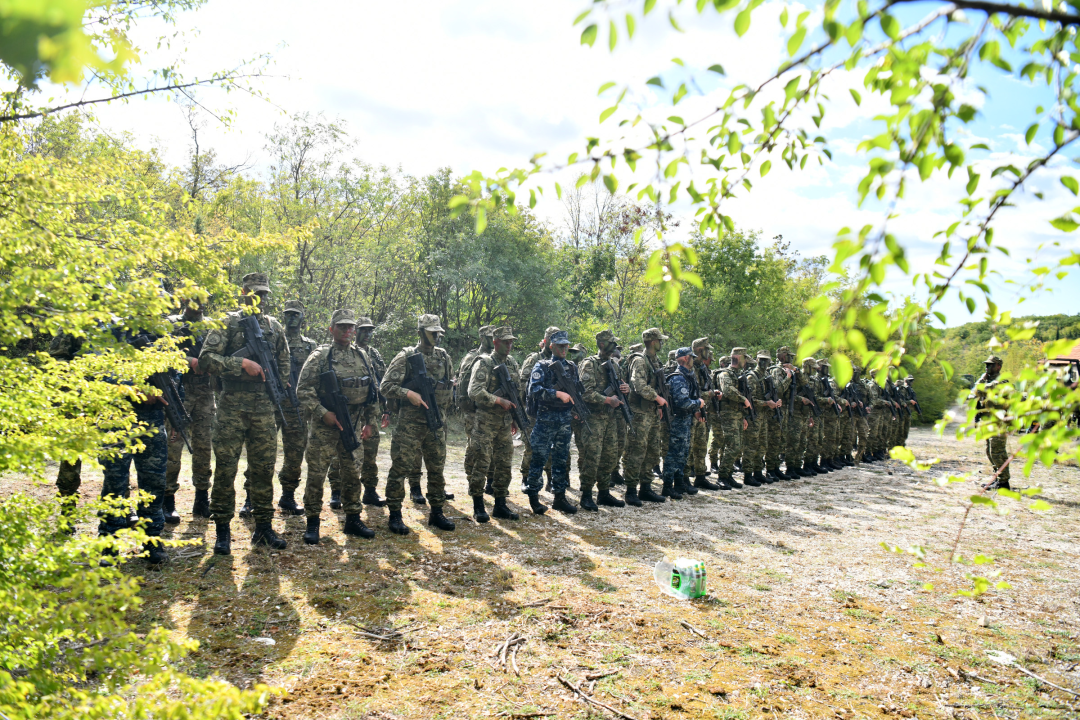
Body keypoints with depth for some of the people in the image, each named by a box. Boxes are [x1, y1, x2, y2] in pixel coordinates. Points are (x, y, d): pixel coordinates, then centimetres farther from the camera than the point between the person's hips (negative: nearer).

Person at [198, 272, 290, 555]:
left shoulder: (275, 327, 13)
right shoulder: (228, 323, 1)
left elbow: (283, 367, 20)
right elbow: (206, 358, -10)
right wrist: (242, 363, -18)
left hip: (264, 408, 3)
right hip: (232, 407, -3)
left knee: (264, 468, 7)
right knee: (225, 469, 0)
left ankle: (263, 526, 16)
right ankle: (222, 530, 9)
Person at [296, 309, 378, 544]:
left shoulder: (362, 357, 10)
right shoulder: (320, 356, -5)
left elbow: (374, 391, 16)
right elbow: (303, 390, -9)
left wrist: (370, 421, 11)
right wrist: (323, 414, -17)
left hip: (354, 426, 5)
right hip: (324, 426, -4)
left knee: (352, 473, 11)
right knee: (316, 474, 0)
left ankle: (353, 520, 22)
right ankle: (312, 522, 11)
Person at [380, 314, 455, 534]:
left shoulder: (444, 357, 10)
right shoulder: (406, 357, -6)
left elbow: (450, 385, 22)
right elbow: (386, 385, -9)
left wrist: (441, 407, 11)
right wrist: (409, 394, -22)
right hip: (410, 423, -5)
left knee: (437, 469, 11)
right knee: (400, 468, -2)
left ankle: (436, 512, 23)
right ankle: (394, 515, 8)